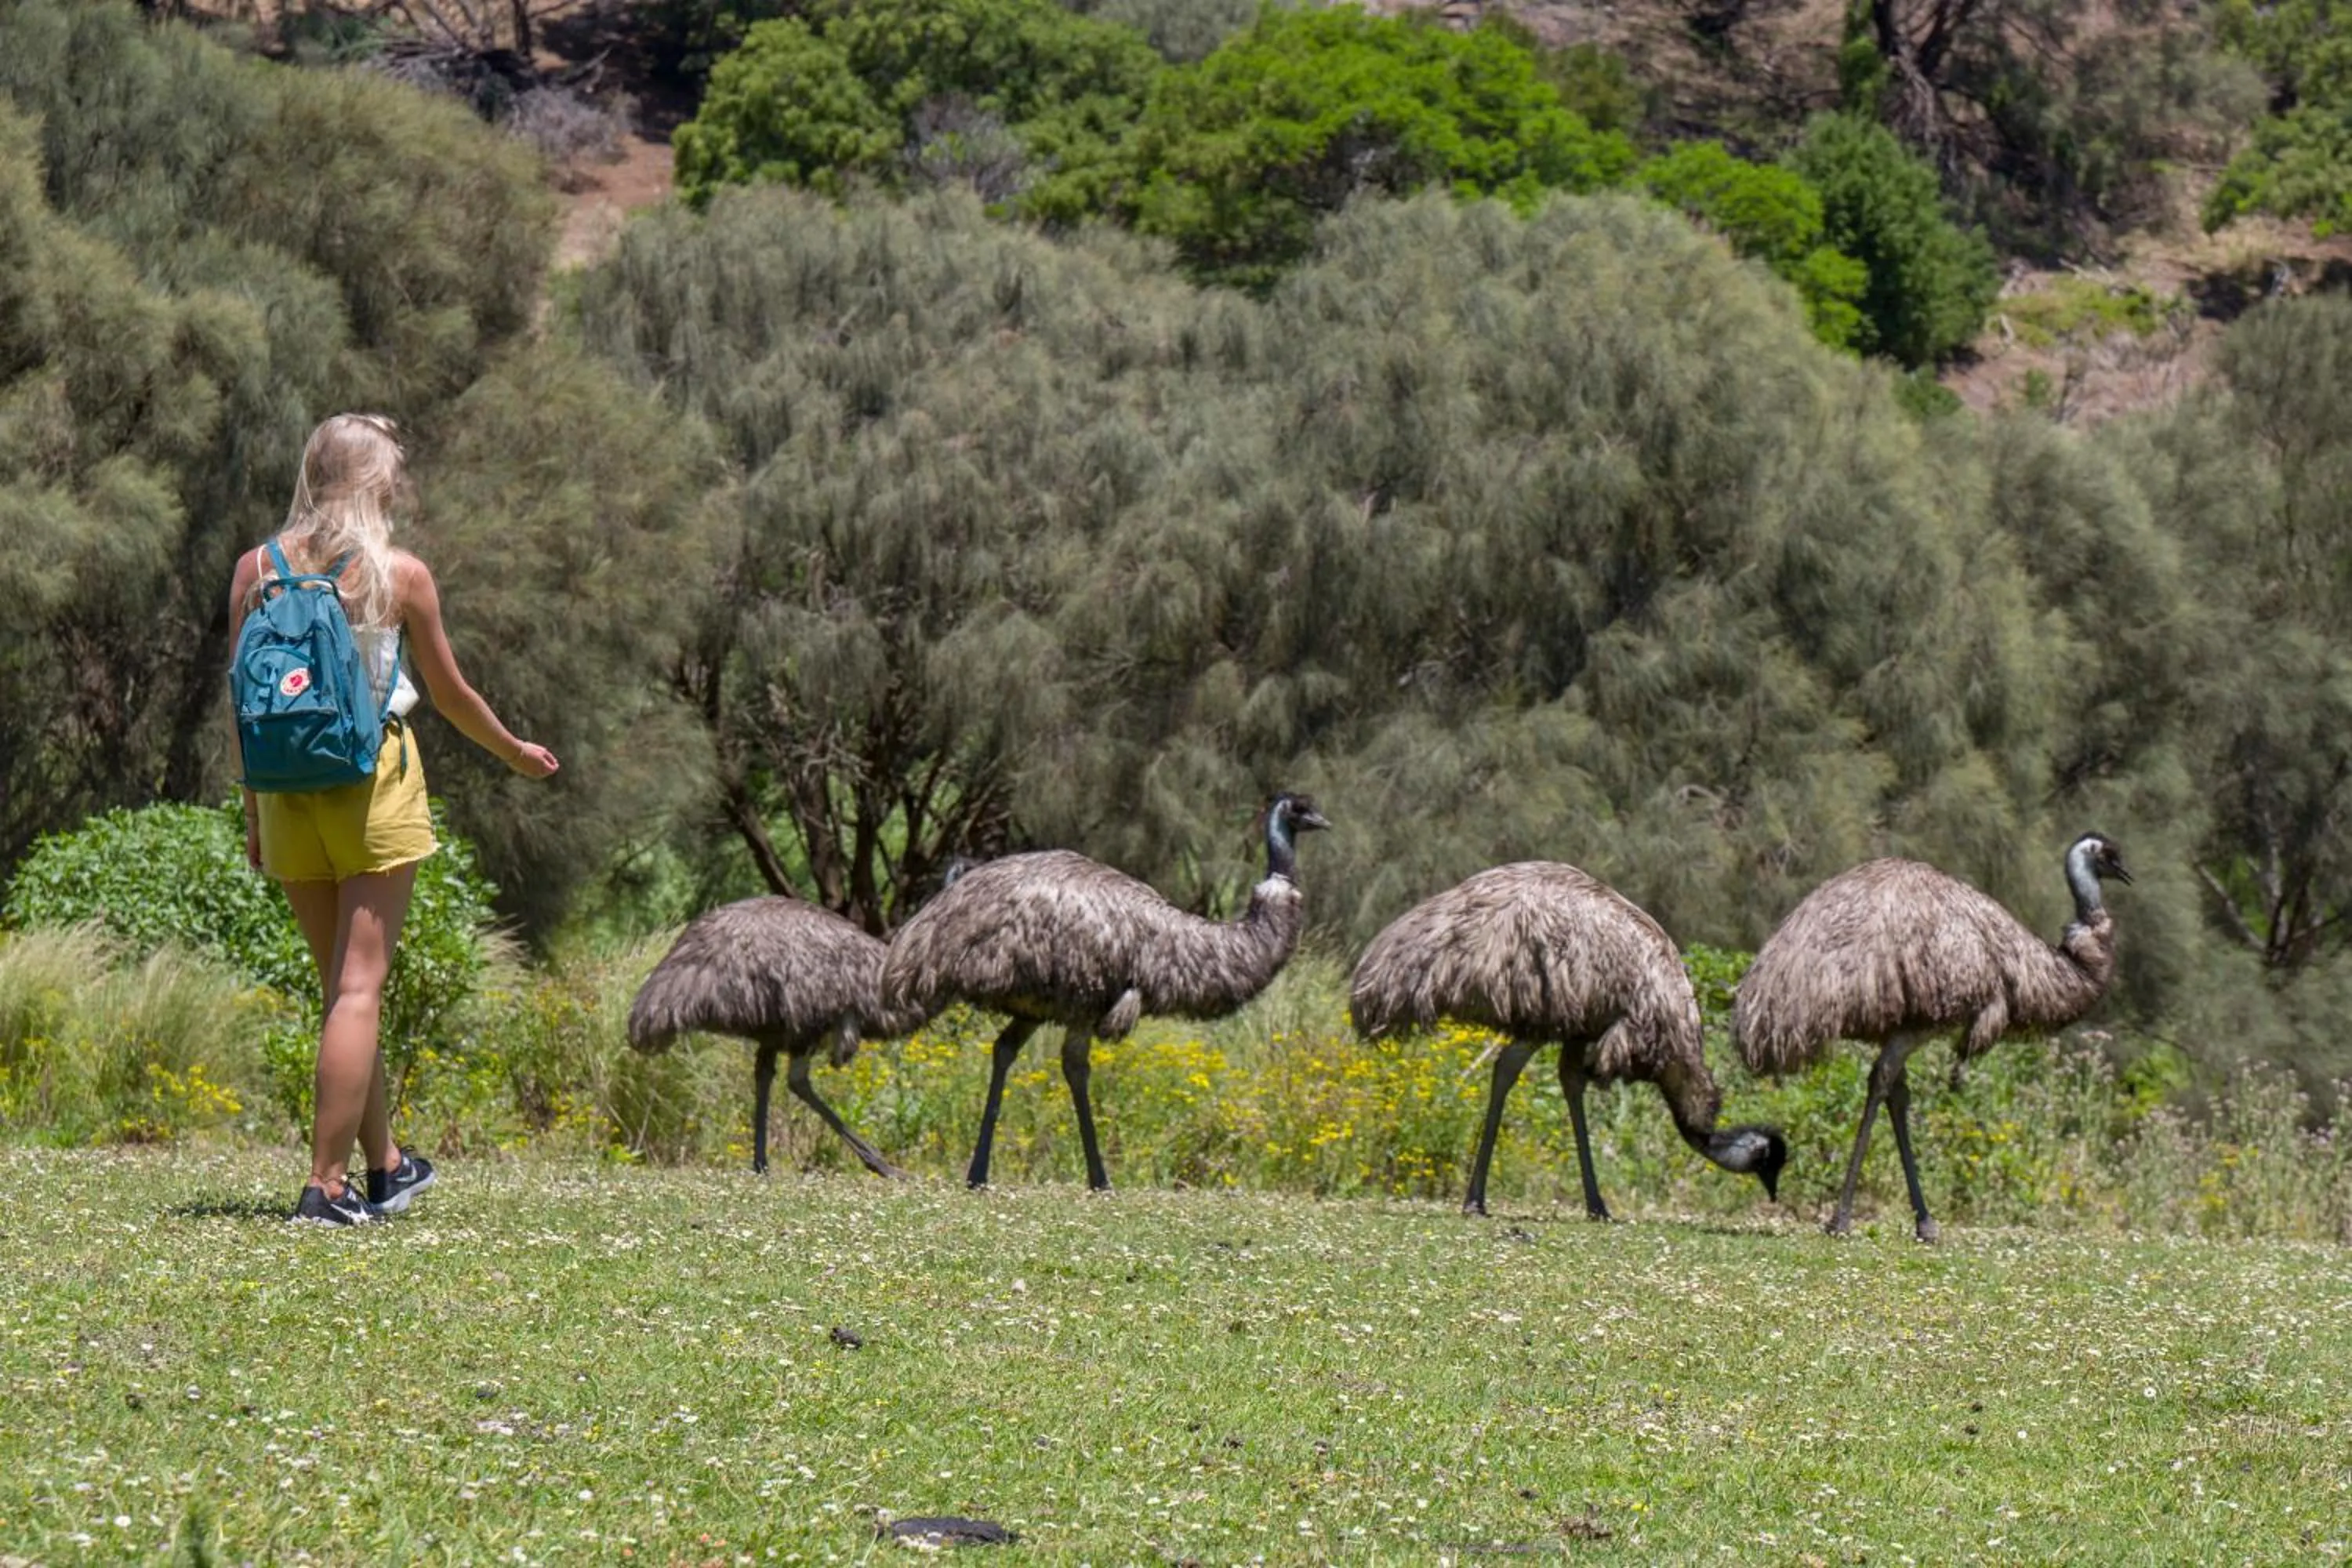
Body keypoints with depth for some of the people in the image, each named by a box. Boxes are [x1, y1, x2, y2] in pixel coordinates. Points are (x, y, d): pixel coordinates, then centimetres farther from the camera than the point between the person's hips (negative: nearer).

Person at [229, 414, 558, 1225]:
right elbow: (450, 694, 3)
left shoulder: (258, 570, 1)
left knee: (343, 983, 16)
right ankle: (328, 1183, -10)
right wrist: (517, 753, 20)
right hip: (374, 778, -4)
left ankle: (385, 1166, 27)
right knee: (358, 988, -3)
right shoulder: (401, 574, -6)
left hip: (288, 786, 4)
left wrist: (254, 810, 14)